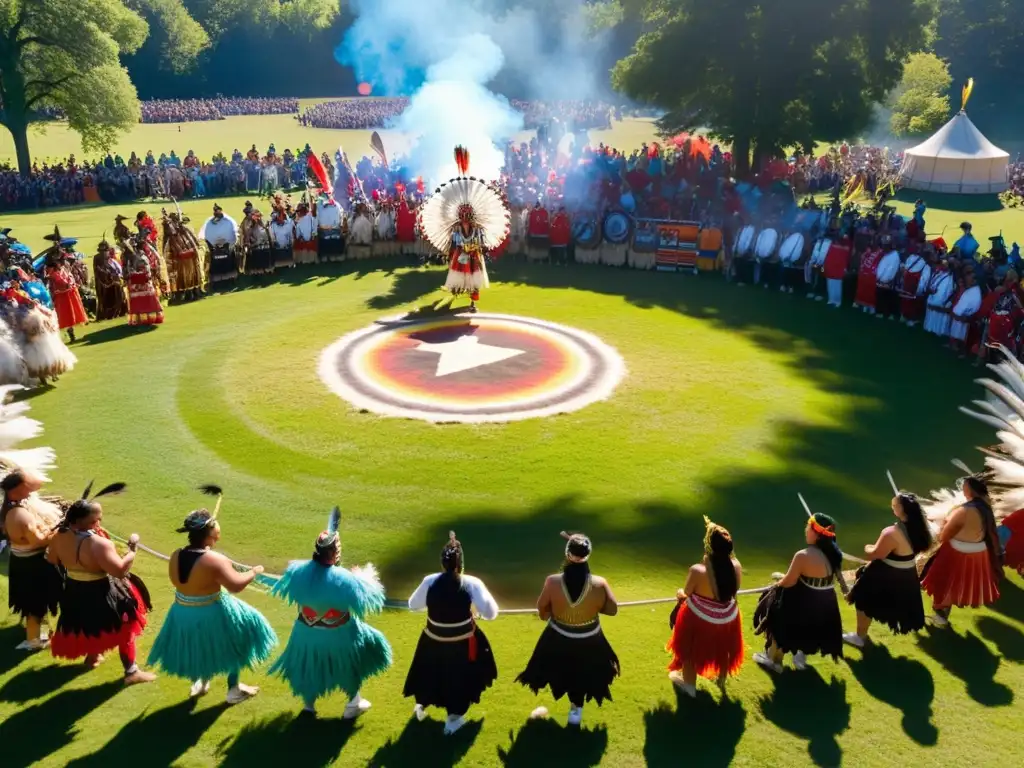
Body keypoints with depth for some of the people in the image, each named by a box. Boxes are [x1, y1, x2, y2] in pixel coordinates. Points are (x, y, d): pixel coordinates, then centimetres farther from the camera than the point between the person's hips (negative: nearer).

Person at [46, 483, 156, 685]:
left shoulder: (60, 536, -8)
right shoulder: (98, 543, -32)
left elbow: (52, 558, 11)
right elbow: (120, 570, -32)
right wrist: (133, 548, -22)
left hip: (74, 591, 7)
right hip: (101, 594, -7)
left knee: (86, 623, 32)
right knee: (124, 628, 8)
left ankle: (92, 656, 54)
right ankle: (131, 671, 15)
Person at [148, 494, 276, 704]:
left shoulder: (176, 556, -8)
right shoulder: (214, 560, -28)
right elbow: (236, 586, -24)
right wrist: (254, 572, -7)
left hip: (182, 613, 6)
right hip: (211, 614, -6)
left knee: (197, 646, 32)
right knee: (232, 644, 18)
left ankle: (198, 682, 50)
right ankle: (234, 690, 30)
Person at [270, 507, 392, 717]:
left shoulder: (299, 570, -19)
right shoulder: (343, 579, -30)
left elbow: (290, 592, 2)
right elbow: (363, 598, -17)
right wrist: (366, 578, 3)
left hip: (307, 631, 4)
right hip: (337, 634, -3)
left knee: (309, 666, 27)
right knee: (349, 664, 22)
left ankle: (309, 704, 46)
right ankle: (353, 704, 36)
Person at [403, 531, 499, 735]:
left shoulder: (429, 582, -16)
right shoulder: (471, 584, -23)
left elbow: (413, 605, 0)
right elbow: (490, 613, -18)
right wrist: (482, 593, -2)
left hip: (433, 640, 2)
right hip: (463, 643, -2)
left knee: (432, 673, 28)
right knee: (461, 677, 22)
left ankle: (421, 705, 49)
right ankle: (454, 717, 34)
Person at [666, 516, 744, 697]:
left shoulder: (697, 571, -34)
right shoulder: (736, 566, -23)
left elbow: (686, 593, -13)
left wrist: (679, 594, 10)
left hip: (699, 619, -4)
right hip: (728, 617, 4)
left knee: (692, 650, 25)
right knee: (722, 650, 32)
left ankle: (689, 685, 47)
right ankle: (721, 679, 58)